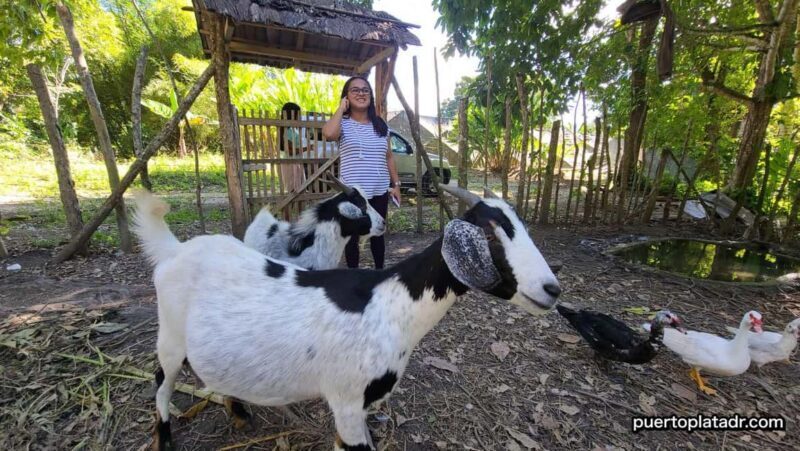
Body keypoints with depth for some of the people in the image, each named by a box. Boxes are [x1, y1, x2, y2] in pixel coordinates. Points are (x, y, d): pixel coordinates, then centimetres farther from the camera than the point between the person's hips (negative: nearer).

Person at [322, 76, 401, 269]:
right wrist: (341, 108, -13)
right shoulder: (343, 123, -4)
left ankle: (379, 271, 32)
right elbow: (328, 134, -29)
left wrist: (396, 184, 9)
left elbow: (388, 157, 14)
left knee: (377, 234, 15)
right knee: (352, 236, 8)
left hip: (379, 191, 4)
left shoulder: (380, 125, 9)